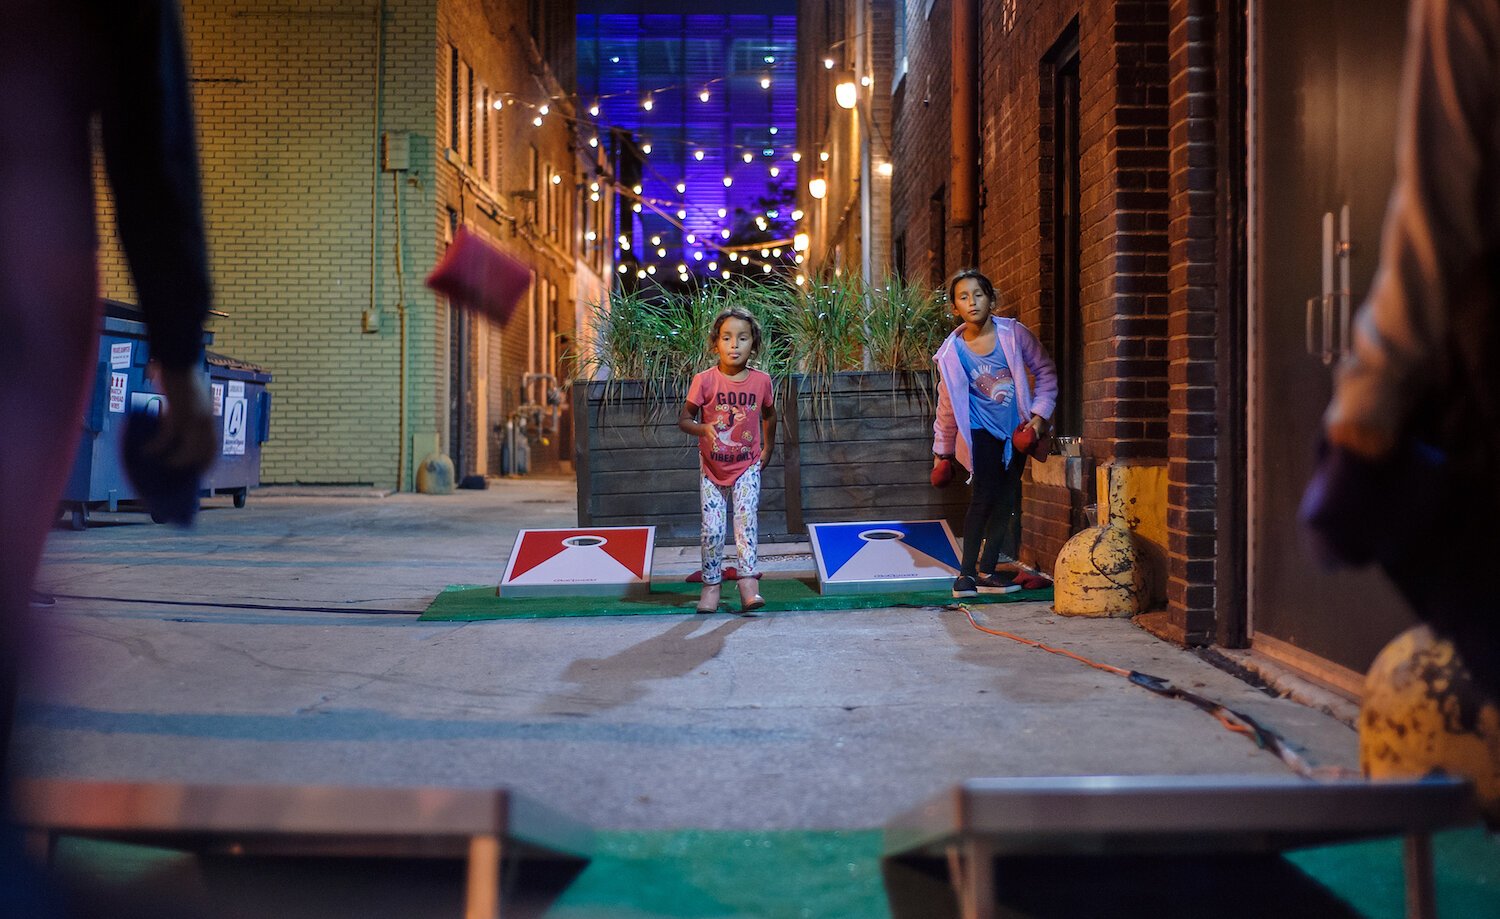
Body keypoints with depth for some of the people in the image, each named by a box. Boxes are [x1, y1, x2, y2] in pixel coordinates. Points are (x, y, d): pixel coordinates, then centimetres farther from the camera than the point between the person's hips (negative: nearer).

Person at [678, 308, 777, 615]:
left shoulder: (761, 380, -5)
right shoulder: (704, 381, -12)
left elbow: (769, 415, 15)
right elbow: (684, 419, -7)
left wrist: (767, 449, 17)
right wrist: (704, 428, -26)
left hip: (747, 466, 1)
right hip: (712, 468, 0)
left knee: (746, 519, -15)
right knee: (712, 529, -1)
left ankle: (749, 585, -19)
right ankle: (711, 585, 15)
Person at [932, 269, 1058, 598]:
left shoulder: (1013, 334, -10)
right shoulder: (952, 351, -10)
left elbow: (1045, 372, 2)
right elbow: (947, 405, 1)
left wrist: (1039, 415, -6)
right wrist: (942, 451, 7)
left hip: (1017, 430, 2)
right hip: (981, 432, -2)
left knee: (1006, 501, 4)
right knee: (985, 497, -13)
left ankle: (986, 571, 13)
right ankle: (966, 572, -4)